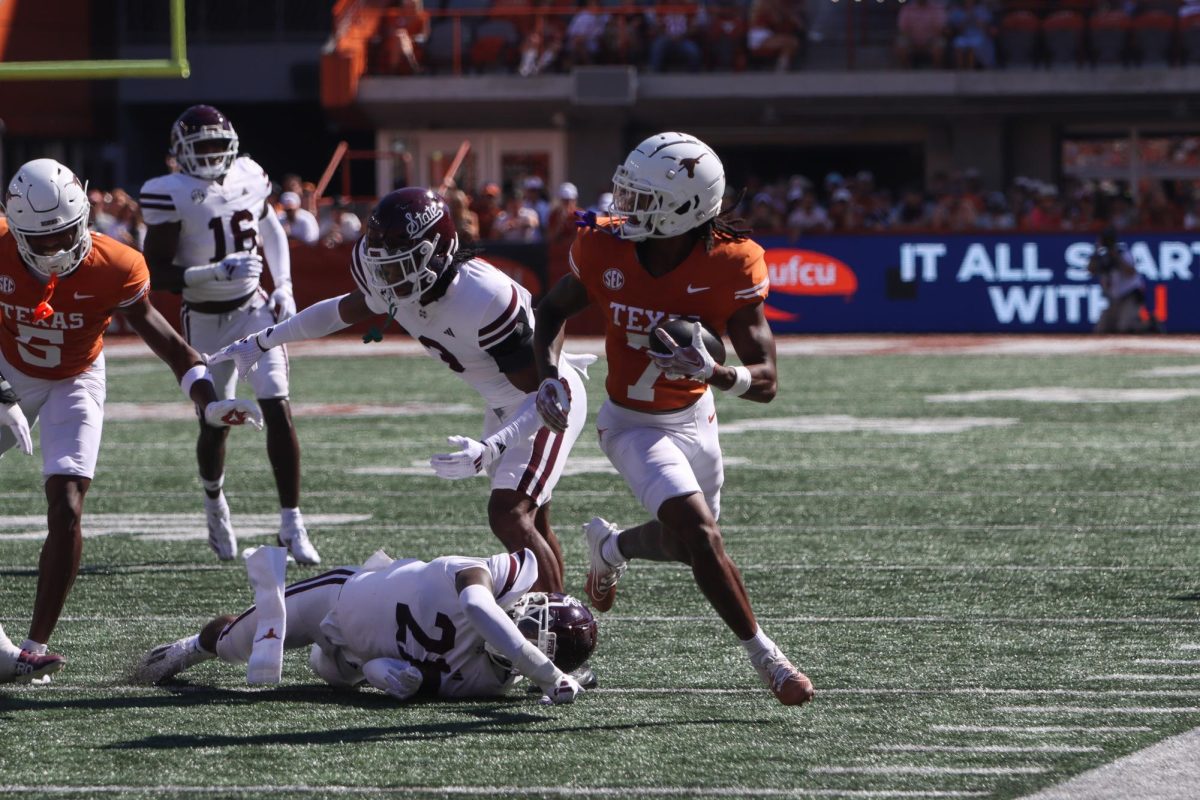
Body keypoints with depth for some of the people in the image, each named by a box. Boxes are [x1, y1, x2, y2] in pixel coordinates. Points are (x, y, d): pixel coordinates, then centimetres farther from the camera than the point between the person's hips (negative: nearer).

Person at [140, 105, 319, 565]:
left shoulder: (248, 178, 0)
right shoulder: (172, 196, -15)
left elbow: (270, 229, 20)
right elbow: (156, 273, -17)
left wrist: (283, 288, 10)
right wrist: (216, 273, -28)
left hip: (256, 310, 3)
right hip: (206, 320, -3)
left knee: (278, 410, -10)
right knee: (215, 423, 3)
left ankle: (291, 525, -6)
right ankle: (214, 501, 37)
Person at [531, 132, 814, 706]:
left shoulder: (727, 266, -24)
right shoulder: (606, 250, -20)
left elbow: (765, 382, -24)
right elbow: (553, 310, 2)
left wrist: (715, 373, -44)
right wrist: (550, 375, -14)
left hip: (695, 419, 2)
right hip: (633, 424, -2)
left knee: (687, 543, 21)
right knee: (699, 533, -21)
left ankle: (610, 545, 54)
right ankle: (764, 656, -8)